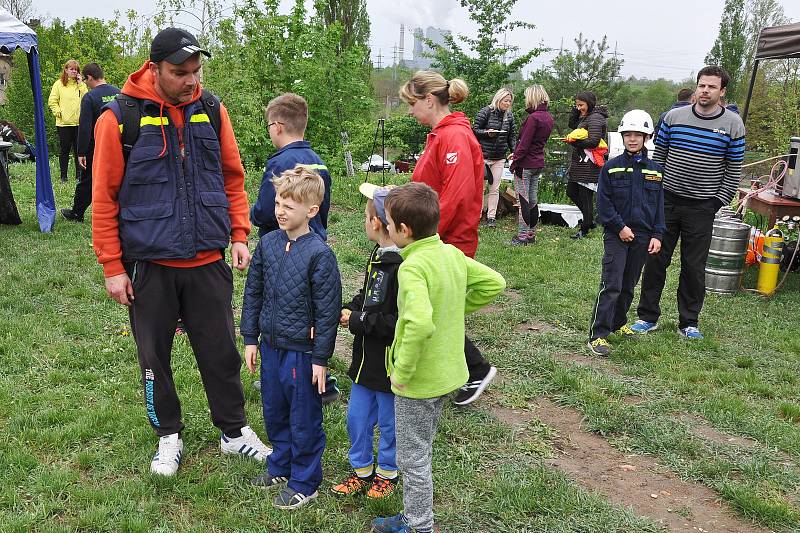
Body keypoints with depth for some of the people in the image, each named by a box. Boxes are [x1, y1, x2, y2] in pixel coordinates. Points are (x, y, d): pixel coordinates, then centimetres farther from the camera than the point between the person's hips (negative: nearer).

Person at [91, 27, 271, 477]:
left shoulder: (212, 110, 1)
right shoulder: (120, 117, -8)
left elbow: (233, 178, 9)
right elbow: (105, 198, -6)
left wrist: (239, 235, 1)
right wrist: (112, 266, -7)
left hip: (208, 261, 2)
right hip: (148, 265, -2)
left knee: (222, 351, 10)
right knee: (155, 356, 13)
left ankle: (235, 431, 29)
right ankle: (169, 435, 33)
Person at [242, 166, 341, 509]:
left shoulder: (319, 254, -17)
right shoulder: (267, 244, 1)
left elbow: (327, 310, -14)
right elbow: (253, 292, 9)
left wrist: (320, 359, -12)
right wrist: (251, 338, 8)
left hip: (302, 352, -6)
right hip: (271, 346, 6)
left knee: (304, 420, 9)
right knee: (274, 413, 21)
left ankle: (304, 483, 26)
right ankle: (280, 466, 42)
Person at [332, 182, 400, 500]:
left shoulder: (404, 267, -27)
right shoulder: (377, 255, 6)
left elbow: (400, 322, -29)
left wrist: (358, 322, -20)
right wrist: (349, 310, -1)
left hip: (390, 362, -9)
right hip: (366, 357, 9)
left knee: (388, 421, 14)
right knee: (356, 417, 19)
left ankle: (388, 472, 36)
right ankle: (362, 470, 39)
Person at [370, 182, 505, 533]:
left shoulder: (413, 267, -25)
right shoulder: (453, 254, -1)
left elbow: (419, 324, -39)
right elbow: (493, 283, 9)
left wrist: (402, 372, -26)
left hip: (419, 382, -9)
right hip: (448, 373, 9)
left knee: (413, 458, 11)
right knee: (420, 451, 25)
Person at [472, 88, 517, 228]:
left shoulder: (509, 115, 9)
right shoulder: (486, 112, -5)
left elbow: (512, 136, 13)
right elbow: (475, 130, -4)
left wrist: (514, 151, 0)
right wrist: (487, 133, -21)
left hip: (500, 158, 4)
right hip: (484, 155, -4)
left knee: (495, 188, 4)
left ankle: (491, 216, 8)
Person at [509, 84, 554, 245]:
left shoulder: (533, 117, -17)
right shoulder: (548, 117, 10)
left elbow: (524, 144, -18)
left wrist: (515, 162, -12)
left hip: (526, 164, -9)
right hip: (539, 162, 9)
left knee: (523, 200, -4)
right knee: (533, 199, 13)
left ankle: (522, 236, -1)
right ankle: (531, 234, 20)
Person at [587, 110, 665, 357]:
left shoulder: (655, 170, 6)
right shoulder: (611, 167, -3)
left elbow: (659, 205, 8)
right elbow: (604, 203, -5)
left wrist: (657, 235, 0)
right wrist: (620, 227, -12)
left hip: (642, 237, 4)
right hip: (616, 235, -4)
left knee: (629, 285, 14)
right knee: (611, 285, -10)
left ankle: (618, 322, 31)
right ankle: (598, 334, -8)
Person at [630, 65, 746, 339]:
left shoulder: (733, 124, 0)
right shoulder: (673, 117, 3)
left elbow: (734, 170, 3)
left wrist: (717, 203, -4)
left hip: (702, 208, -1)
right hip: (667, 201, 1)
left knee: (694, 266, 5)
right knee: (656, 259, 4)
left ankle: (689, 322, 18)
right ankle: (648, 316, 15)